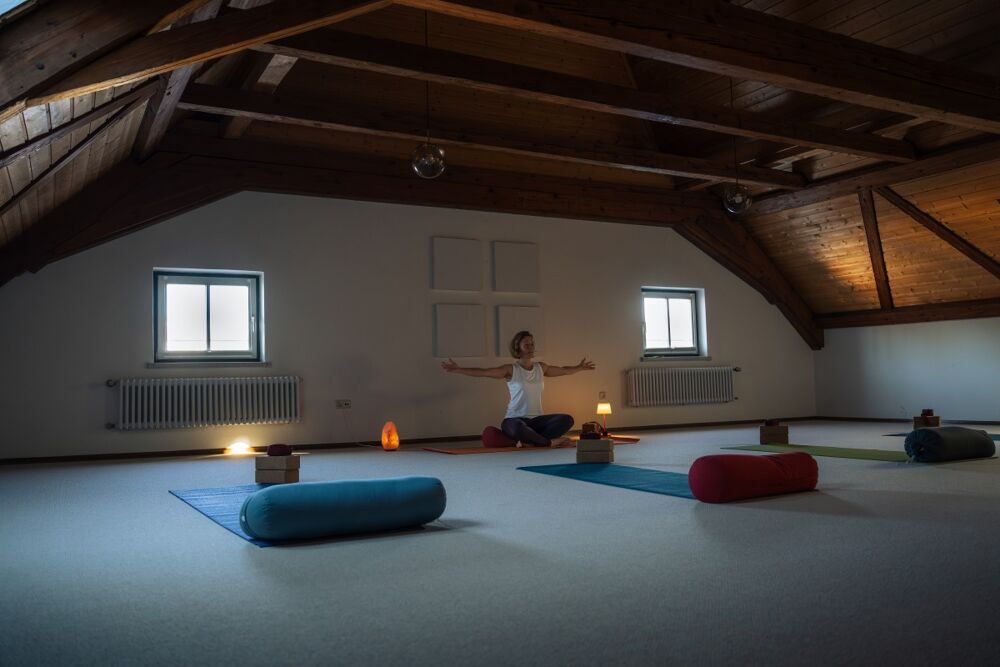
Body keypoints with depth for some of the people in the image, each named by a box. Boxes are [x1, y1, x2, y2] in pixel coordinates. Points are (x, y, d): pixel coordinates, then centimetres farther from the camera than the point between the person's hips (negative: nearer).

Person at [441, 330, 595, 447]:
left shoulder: (541, 368, 10)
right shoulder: (511, 369, -5)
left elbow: (564, 370, 27)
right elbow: (483, 372, -15)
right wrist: (457, 370, -25)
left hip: (537, 419, 5)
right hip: (515, 419, -5)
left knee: (567, 419, -19)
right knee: (517, 428, -42)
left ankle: (531, 442, -25)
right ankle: (549, 442, -18)